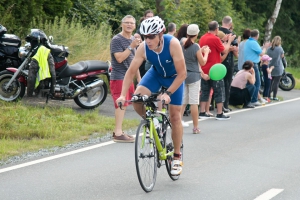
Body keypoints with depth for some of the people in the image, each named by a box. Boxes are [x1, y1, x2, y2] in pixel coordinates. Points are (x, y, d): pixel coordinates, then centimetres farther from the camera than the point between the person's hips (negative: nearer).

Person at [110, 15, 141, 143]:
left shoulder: (133, 40, 17)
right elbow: (119, 58, -20)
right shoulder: (117, 40, -9)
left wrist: (139, 79, 22)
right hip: (119, 77, -8)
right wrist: (131, 47, -23)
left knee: (123, 105, 10)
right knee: (121, 104, -12)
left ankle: (118, 131, 16)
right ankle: (118, 134, -12)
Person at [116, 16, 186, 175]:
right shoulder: (143, 48, -28)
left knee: (175, 116, -3)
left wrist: (168, 93, -41)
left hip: (174, 77, -3)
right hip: (156, 74, 3)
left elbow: (182, 74, -33)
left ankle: (177, 157, 11)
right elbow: (131, 72, -22)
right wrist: (123, 95, -32)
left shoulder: (173, 44, -36)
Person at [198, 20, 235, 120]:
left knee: (205, 91, 12)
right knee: (219, 91, 1)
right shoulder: (215, 39, -15)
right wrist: (229, 41, 8)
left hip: (204, 70, 7)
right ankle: (219, 114, 0)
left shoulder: (202, 38, 7)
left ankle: (202, 112, 11)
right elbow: (224, 50, -6)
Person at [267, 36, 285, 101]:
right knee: (276, 82, -2)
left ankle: (269, 95, 15)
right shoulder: (280, 48, -11)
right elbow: (282, 56, 3)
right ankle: (274, 96, -3)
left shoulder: (269, 49, 2)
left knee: (270, 81, 13)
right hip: (278, 68, -5)